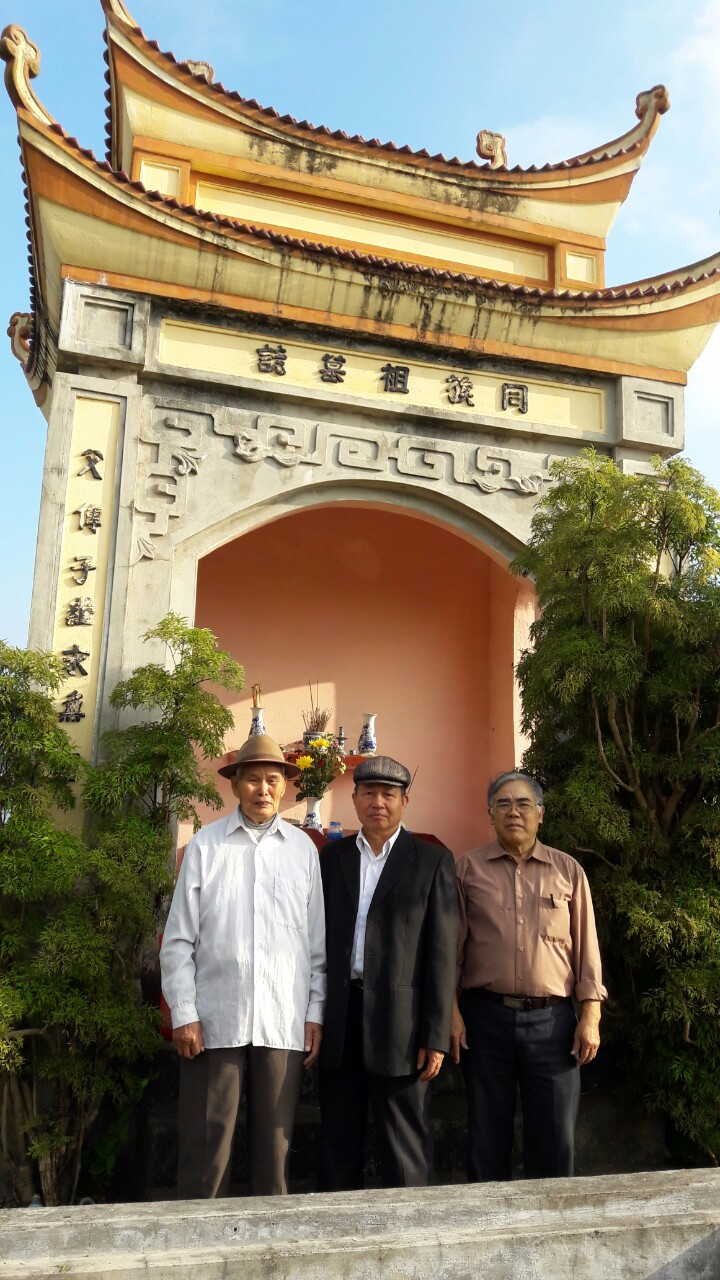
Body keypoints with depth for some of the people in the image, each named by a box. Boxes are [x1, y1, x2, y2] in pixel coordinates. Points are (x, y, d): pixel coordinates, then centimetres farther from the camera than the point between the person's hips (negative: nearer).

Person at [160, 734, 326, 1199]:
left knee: (276, 1143, 9)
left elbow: (317, 941, 8)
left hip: (285, 1021, 1)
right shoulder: (205, 845, 2)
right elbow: (178, 939, 2)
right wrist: (183, 1015, -3)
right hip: (215, 1020, -1)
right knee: (206, 1145, 4)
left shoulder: (303, 848, 6)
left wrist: (316, 1014, 5)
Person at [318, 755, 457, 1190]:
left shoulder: (433, 860, 1)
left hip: (399, 1022, -3)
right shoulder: (332, 857, 10)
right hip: (339, 1023, 3)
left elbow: (443, 952, -3)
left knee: (406, 1151, 4)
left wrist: (437, 1036, -7)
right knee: (338, 1145, 13)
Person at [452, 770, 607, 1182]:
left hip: (553, 1019, 1)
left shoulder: (568, 870, 7)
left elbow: (586, 947, 7)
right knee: (487, 1136, 9)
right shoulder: (468, 867, 4)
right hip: (486, 1016, 0)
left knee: (556, 1137, 5)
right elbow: (451, 944, 4)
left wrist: (590, 1014, 0)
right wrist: (450, 1010, -2)